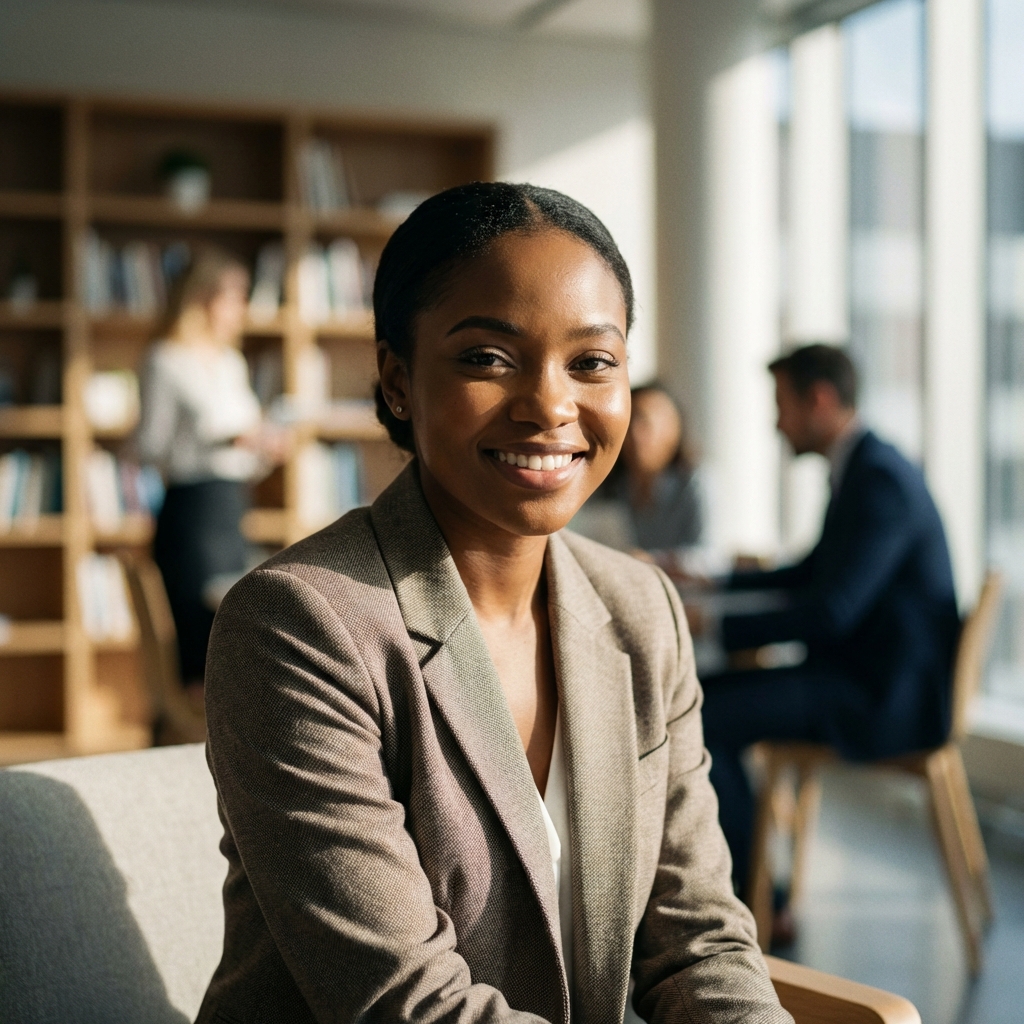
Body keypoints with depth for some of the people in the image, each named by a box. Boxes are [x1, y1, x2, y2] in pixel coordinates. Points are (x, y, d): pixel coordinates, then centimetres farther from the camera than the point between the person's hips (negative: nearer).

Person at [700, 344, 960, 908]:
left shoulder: (880, 480, -20)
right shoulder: (860, 468, 13)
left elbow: (832, 611, -27)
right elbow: (813, 573, 26)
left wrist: (719, 628, -21)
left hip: (885, 695, -10)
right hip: (860, 672, 10)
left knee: (701, 719, -17)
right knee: (704, 694, 7)